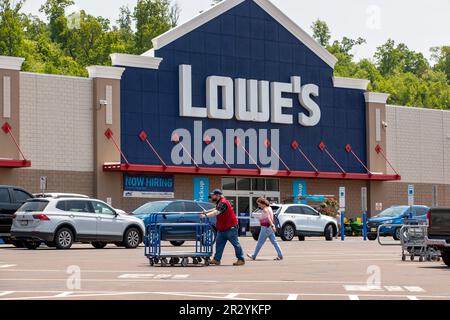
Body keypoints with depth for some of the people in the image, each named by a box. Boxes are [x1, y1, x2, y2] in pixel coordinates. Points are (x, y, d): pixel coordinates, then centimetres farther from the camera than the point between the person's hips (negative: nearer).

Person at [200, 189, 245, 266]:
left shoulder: (223, 203, -20)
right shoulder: (219, 202, 13)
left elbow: (216, 212, -32)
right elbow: (216, 209, 33)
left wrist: (206, 215, -38)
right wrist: (207, 211, 24)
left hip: (230, 228, -10)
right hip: (222, 229, 10)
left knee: (236, 244, -2)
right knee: (219, 244, 5)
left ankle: (241, 260, 5)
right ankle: (217, 259, 5)